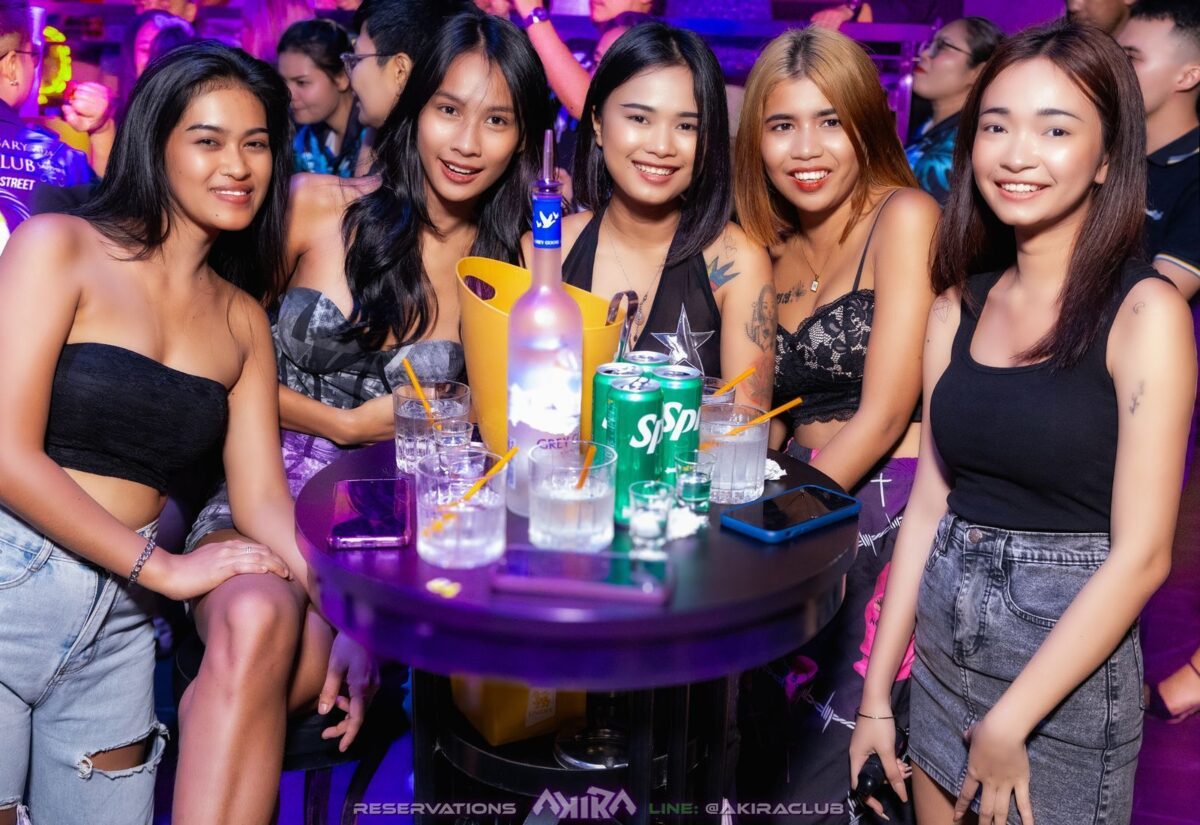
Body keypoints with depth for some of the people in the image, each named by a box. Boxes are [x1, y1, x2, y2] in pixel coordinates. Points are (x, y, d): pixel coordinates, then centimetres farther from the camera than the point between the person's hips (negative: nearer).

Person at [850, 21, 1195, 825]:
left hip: (1068, 665, -5)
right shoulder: (959, 306, 3)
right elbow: (930, 501, 4)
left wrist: (1007, 726, -16)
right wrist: (876, 698, 3)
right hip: (942, 648, 5)